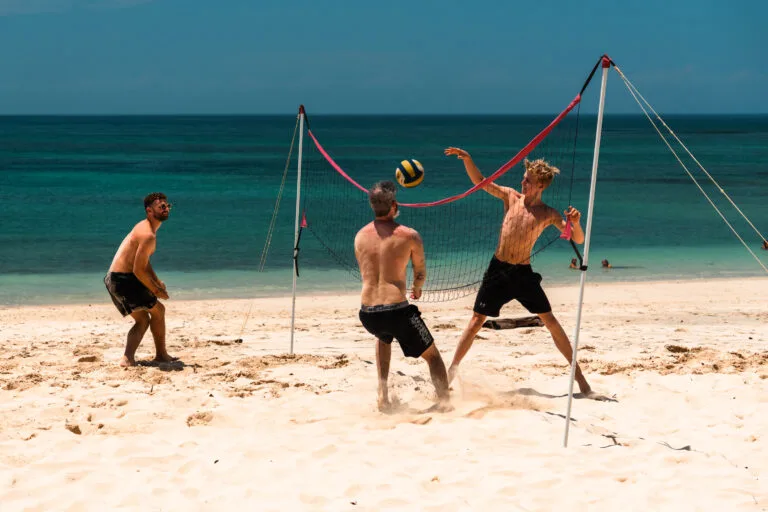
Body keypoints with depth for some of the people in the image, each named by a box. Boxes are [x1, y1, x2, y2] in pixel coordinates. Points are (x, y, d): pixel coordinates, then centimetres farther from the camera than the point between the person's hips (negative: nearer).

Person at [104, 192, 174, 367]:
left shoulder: (143, 227, 16)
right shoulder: (148, 235, -18)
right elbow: (138, 270, -22)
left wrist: (157, 281, 11)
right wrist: (156, 290, -10)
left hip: (113, 279, 10)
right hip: (123, 279, -10)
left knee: (143, 320, 17)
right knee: (158, 310, 5)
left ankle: (128, 358, 6)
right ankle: (161, 355, 15)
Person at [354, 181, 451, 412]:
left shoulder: (360, 236, 8)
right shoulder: (409, 236, -3)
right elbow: (421, 274, 11)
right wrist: (416, 289, 34)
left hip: (367, 313, 4)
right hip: (397, 310, -4)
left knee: (383, 337, 39)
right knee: (432, 354, 18)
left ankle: (383, 394, 28)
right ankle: (443, 400, -1)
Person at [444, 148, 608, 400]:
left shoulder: (548, 214, -4)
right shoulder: (511, 196, 1)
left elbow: (578, 240, -7)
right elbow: (480, 182, 2)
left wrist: (575, 222, -28)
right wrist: (467, 159, -13)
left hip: (523, 273, -1)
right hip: (498, 269, 1)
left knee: (551, 322, -3)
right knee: (476, 321, 3)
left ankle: (579, 376, 3)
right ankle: (452, 370, 15)